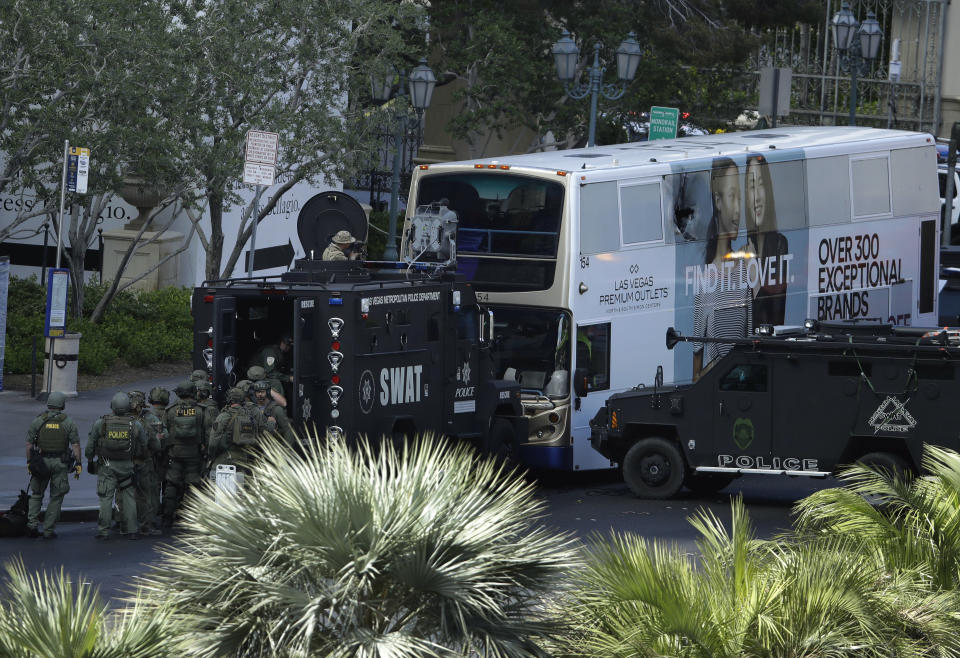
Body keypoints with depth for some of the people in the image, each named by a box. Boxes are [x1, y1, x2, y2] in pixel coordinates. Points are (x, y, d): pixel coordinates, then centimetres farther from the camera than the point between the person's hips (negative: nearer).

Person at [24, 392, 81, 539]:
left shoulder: (37, 422, -1)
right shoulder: (69, 423, -3)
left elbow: (29, 444, -1)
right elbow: (76, 445, -7)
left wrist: (29, 462, 7)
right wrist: (78, 464, -3)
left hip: (41, 461, 1)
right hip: (60, 464, -1)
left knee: (36, 494, 15)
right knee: (56, 498, 8)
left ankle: (32, 523, -1)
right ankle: (48, 530, 5)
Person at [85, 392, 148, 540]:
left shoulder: (101, 423, -5)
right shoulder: (135, 424, -3)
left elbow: (90, 445, 0)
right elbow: (144, 446, 6)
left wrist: (90, 461, 14)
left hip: (106, 466, -1)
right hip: (127, 466, 1)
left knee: (106, 498, 2)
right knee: (128, 497, 9)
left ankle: (103, 531, -1)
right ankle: (130, 530, 9)